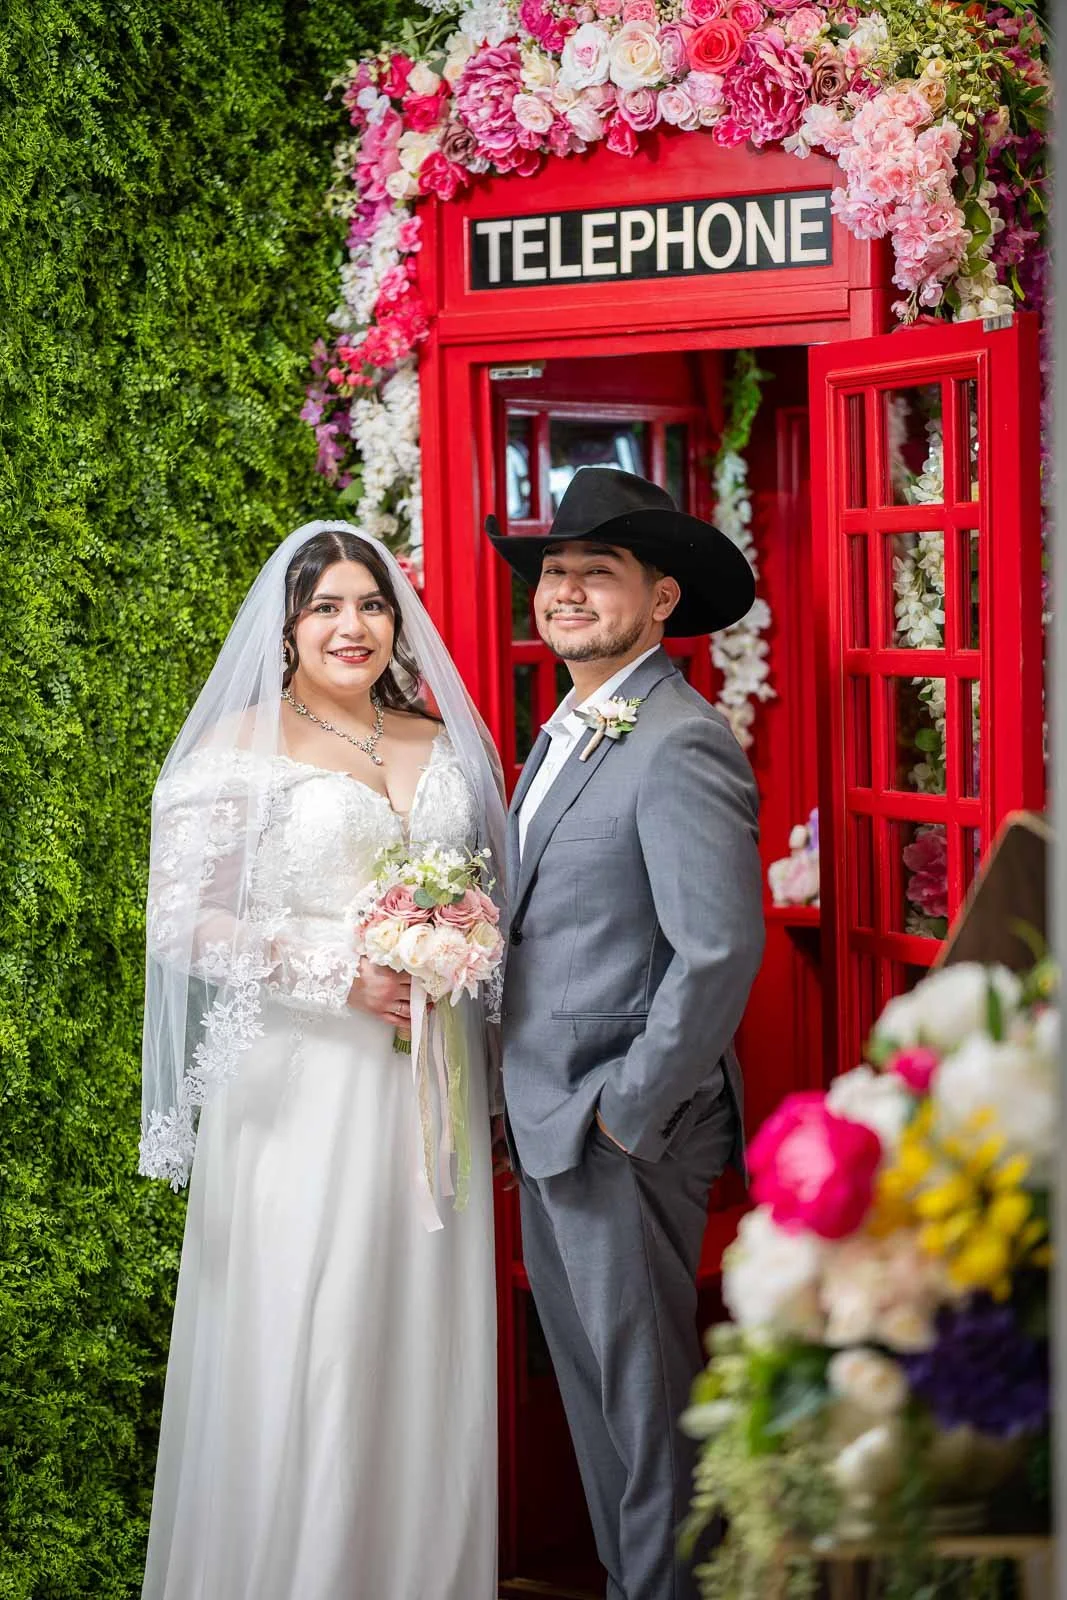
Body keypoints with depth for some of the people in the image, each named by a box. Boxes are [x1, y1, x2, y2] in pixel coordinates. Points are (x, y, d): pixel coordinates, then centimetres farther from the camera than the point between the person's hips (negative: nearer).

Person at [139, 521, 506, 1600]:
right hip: (299, 1084, -4)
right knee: (302, 1340, -4)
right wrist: (339, 976, -15)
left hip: (426, 1087, 5)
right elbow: (181, 920, -8)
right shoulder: (240, 747, -3)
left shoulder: (444, 744, 13)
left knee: (421, 1341, 7)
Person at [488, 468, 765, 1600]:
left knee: (645, 1393, 3)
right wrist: (529, 1101, 11)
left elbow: (721, 950, -24)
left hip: (624, 1135, -9)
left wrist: (629, 1109, -18)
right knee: (592, 1386, 18)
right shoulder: (566, 733, 13)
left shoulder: (680, 745, -18)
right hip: (548, 1125, 9)